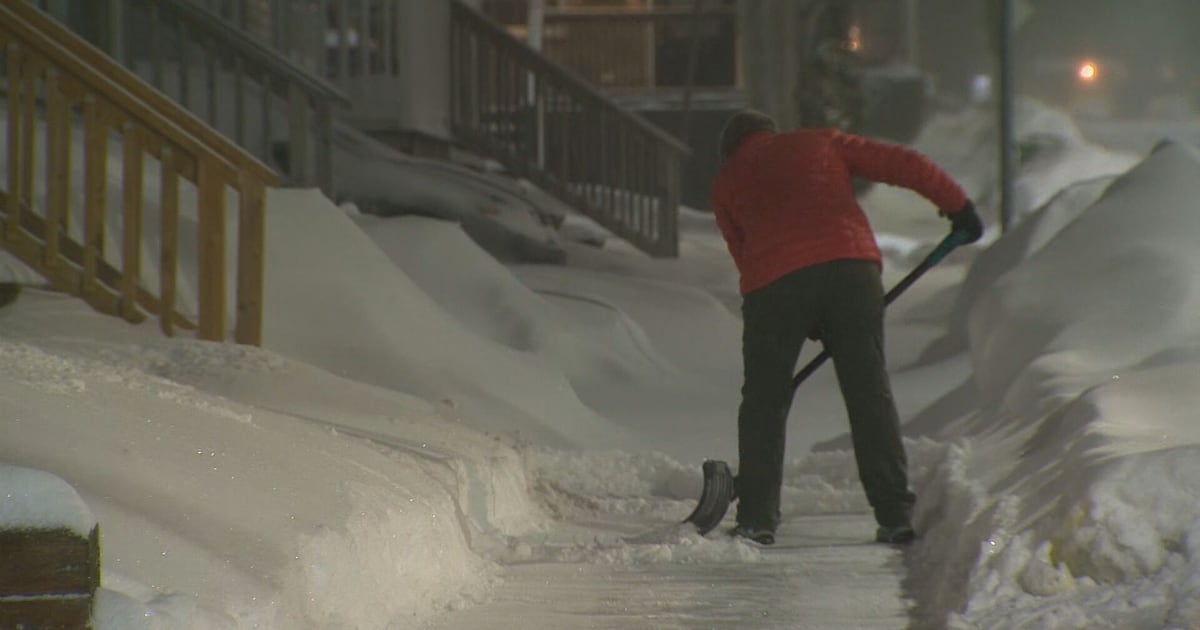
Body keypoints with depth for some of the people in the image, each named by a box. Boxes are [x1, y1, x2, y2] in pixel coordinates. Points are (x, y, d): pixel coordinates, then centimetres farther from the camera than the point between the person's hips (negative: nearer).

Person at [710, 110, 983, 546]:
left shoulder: (727, 182, 25)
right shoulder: (823, 143, 26)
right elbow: (902, 165, 16)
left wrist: (811, 326, 24)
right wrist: (958, 205, 24)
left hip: (774, 282, -1)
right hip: (851, 265, 1)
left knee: (764, 402, 10)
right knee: (870, 393, 7)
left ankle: (757, 520, 7)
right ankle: (896, 516, 5)